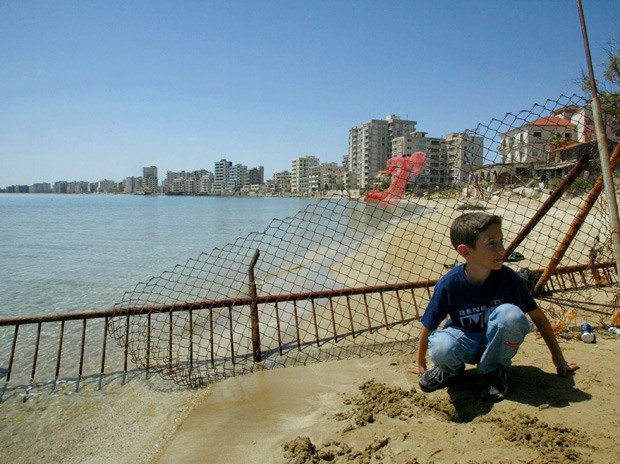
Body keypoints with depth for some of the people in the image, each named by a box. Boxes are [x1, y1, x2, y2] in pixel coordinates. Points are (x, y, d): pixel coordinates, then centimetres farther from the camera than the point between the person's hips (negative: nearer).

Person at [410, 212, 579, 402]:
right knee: (440, 346, -37)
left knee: (510, 314, -32)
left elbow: (537, 316, -3)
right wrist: (421, 364, 1)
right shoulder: (449, 284, -23)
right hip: (466, 343, -1)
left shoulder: (508, 277, -19)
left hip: (497, 343, 2)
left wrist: (557, 356, 7)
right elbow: (427, 328, -11)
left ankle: (494, 370, -4)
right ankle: (451, 369, 3)